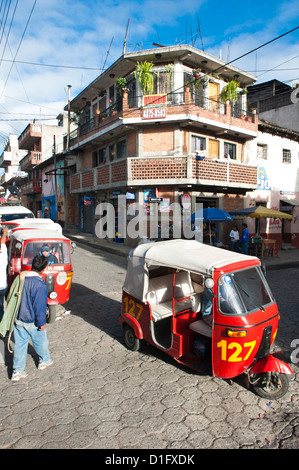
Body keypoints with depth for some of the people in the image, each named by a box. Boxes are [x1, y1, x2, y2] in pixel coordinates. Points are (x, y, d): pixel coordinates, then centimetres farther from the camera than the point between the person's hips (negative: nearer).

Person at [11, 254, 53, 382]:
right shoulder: (40, 285, -27)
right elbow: (40, 306, -23)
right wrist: (42, 323, -11)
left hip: (18, 319, 6)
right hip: (32, 322, -5)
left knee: (20, 343, 16)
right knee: (40, 342, 18)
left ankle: (17, 371, 22)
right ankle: (44, 360, 40)